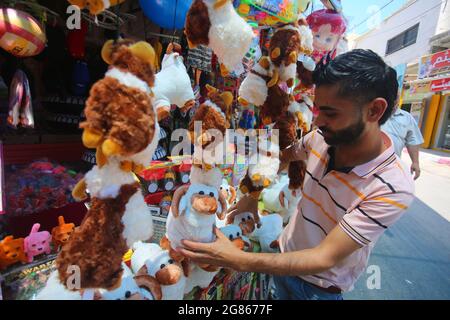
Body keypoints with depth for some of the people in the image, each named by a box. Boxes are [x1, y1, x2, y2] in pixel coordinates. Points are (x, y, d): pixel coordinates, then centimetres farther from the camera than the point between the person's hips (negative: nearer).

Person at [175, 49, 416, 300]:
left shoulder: (394, 189, -30)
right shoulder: (321, 139, -18)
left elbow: (325, 258, -31)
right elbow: (281, 156, 3)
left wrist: (241, 260, -38)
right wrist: (252, 196, -6)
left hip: (321, 287, -3)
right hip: (285, 256, 4)